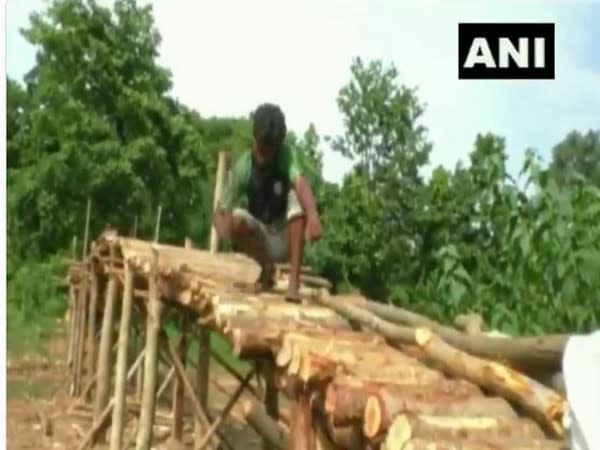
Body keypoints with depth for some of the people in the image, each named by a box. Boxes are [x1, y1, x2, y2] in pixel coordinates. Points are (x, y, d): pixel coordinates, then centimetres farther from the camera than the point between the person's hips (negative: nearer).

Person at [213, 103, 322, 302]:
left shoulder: (287, 155, -15)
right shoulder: (242, 168, -13)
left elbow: (300, 182, -36)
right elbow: (222, 211, -11)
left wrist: (313, 214, -56)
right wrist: (225, 230, -36)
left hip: (286, 240, 0)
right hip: (259, 240, 0)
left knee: (296, 196, -28)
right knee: (237, 218, -30)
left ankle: (294, 281, -29)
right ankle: (266, 269, -3)